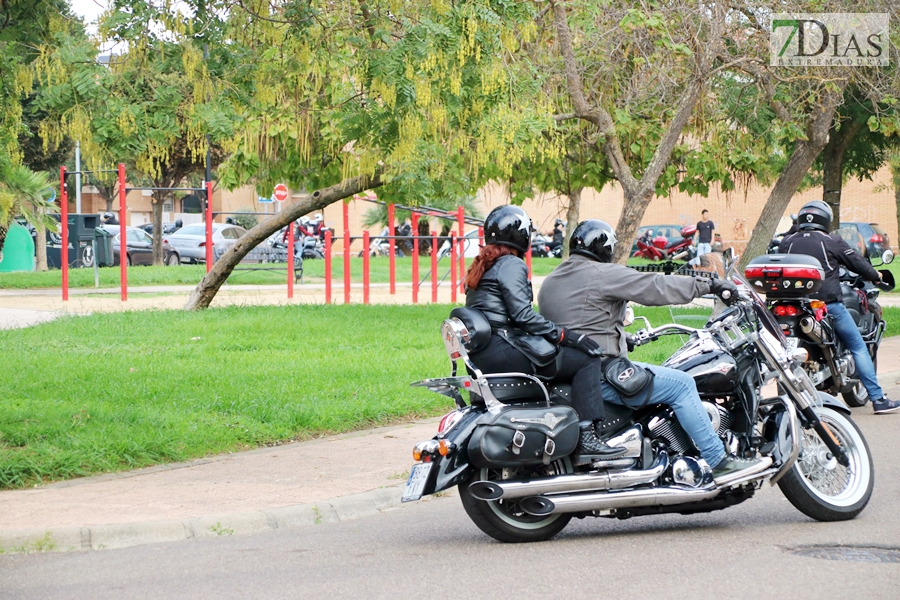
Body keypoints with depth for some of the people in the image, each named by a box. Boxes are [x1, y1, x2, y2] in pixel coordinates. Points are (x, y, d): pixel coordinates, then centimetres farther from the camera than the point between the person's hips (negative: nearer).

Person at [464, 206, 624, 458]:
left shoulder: (482, 265, 22)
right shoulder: (511, 264, -7)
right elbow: (522, 315, -17)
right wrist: (564, 335, -13)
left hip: (481, 355, 10)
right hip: (501, 350, -10)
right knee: (586, 359, -9)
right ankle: (586, 437, -18)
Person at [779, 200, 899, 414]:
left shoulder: (787, 243, 8)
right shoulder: (832, 242, -1)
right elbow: (856, 262, 4)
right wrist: (875, 276, 23)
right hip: (828, 303, -3)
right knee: (858, 348, 5)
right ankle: (878, 399, 1)